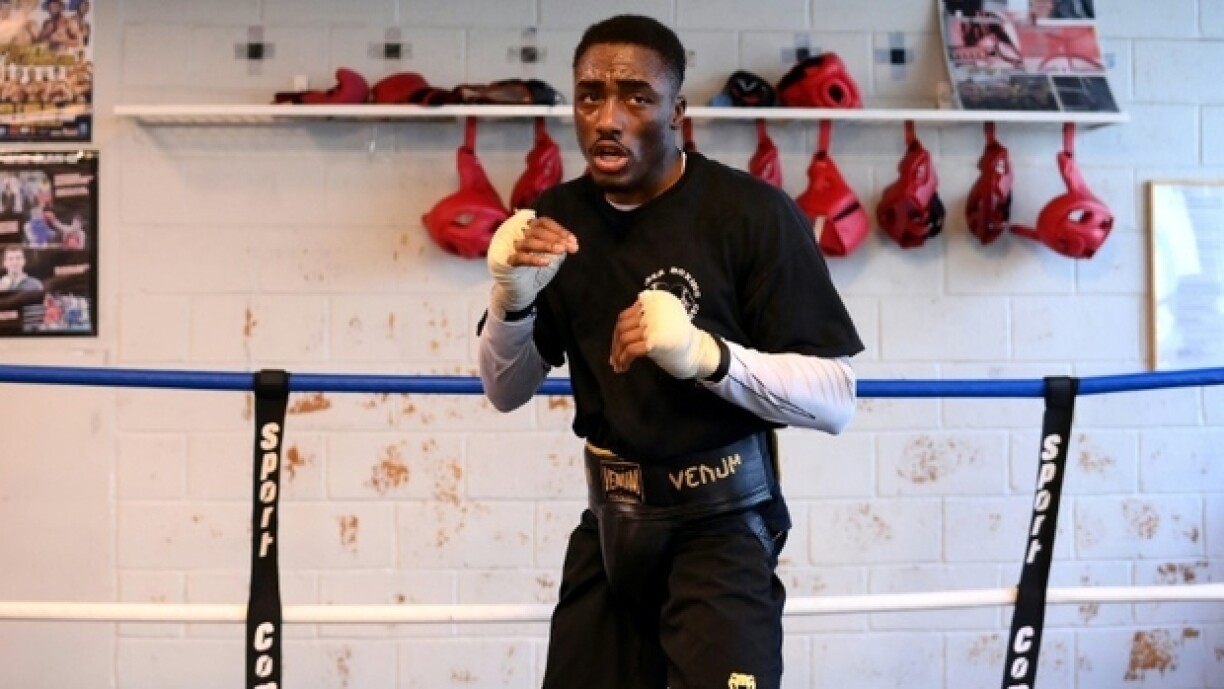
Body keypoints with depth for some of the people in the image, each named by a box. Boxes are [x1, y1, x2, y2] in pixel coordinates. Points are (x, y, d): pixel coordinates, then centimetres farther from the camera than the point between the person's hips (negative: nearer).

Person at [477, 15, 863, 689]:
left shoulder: (753, 213, -16)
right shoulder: (558, 220, -1)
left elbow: (835, 400, -17)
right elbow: (507, 394, 6)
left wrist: (706, 354, -33)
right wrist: (512, 298, -14)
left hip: (719, 528, -5)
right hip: (609, 521, 5)